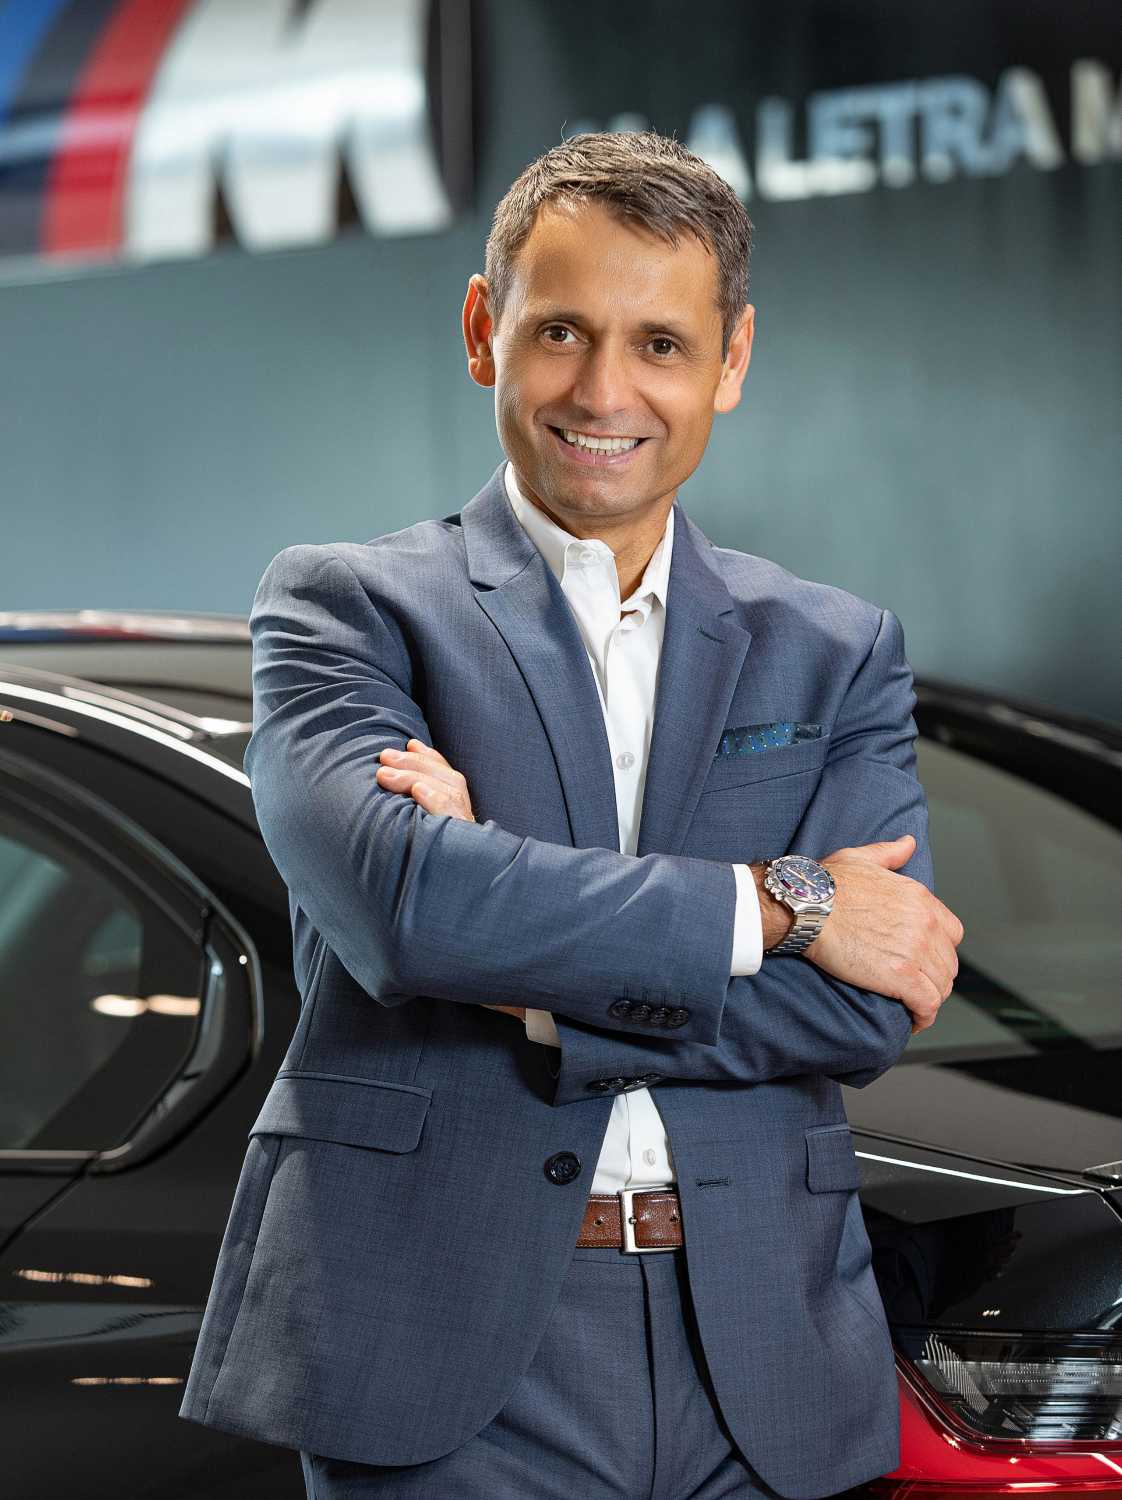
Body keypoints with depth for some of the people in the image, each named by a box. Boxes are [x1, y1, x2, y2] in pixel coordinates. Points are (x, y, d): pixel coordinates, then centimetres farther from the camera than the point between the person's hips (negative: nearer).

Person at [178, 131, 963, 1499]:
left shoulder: (835, 654, 12)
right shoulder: (345, 607, 4)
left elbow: (873, 1010, -1)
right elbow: (400, 898, -15)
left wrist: (532, 976, -11)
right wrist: (777, 904, -10)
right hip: (451, 1358, -3)